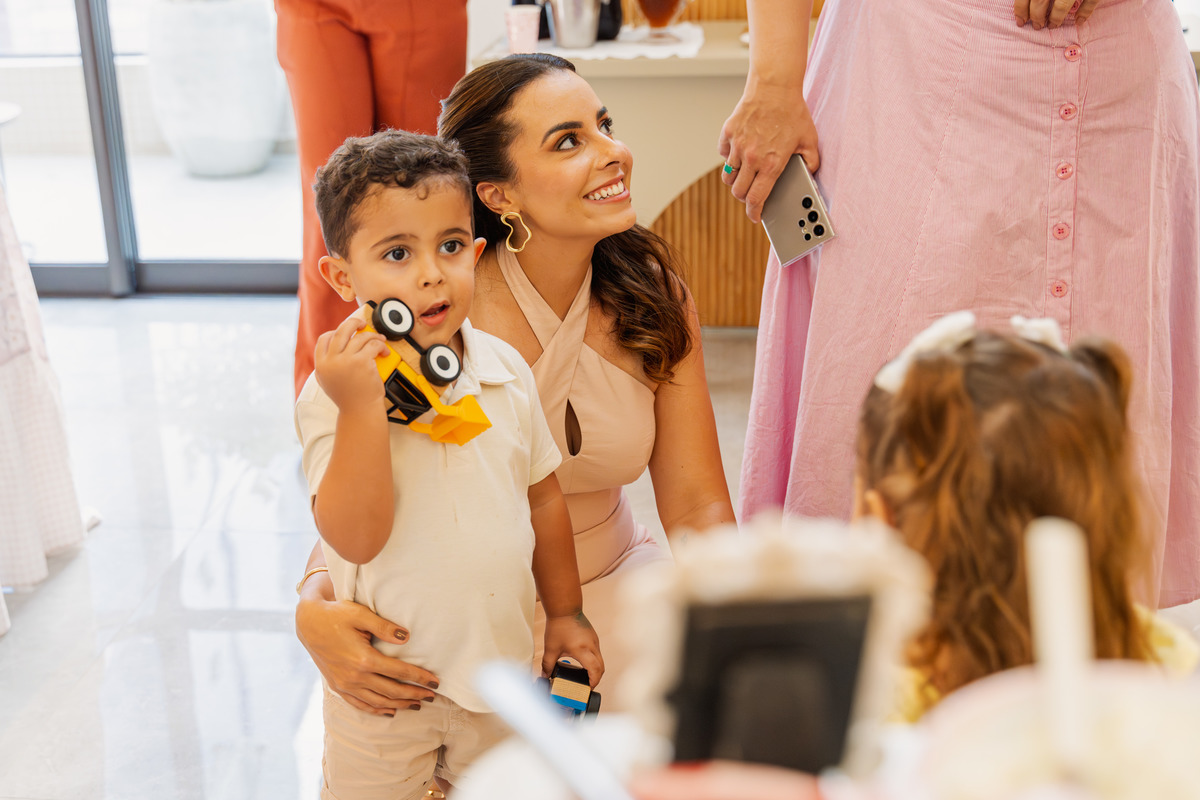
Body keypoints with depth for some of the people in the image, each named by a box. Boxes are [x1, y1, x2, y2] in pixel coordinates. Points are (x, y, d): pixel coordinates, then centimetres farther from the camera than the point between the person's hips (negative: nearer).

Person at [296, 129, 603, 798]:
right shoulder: (335, 394, -20)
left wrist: (566, 613, 12)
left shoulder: (506, 372, -5)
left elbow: (543, 497, 6)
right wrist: (361, 408, -36)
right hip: (383, 689, -4)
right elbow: (357, 538, -28)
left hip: (502, 662, 4)